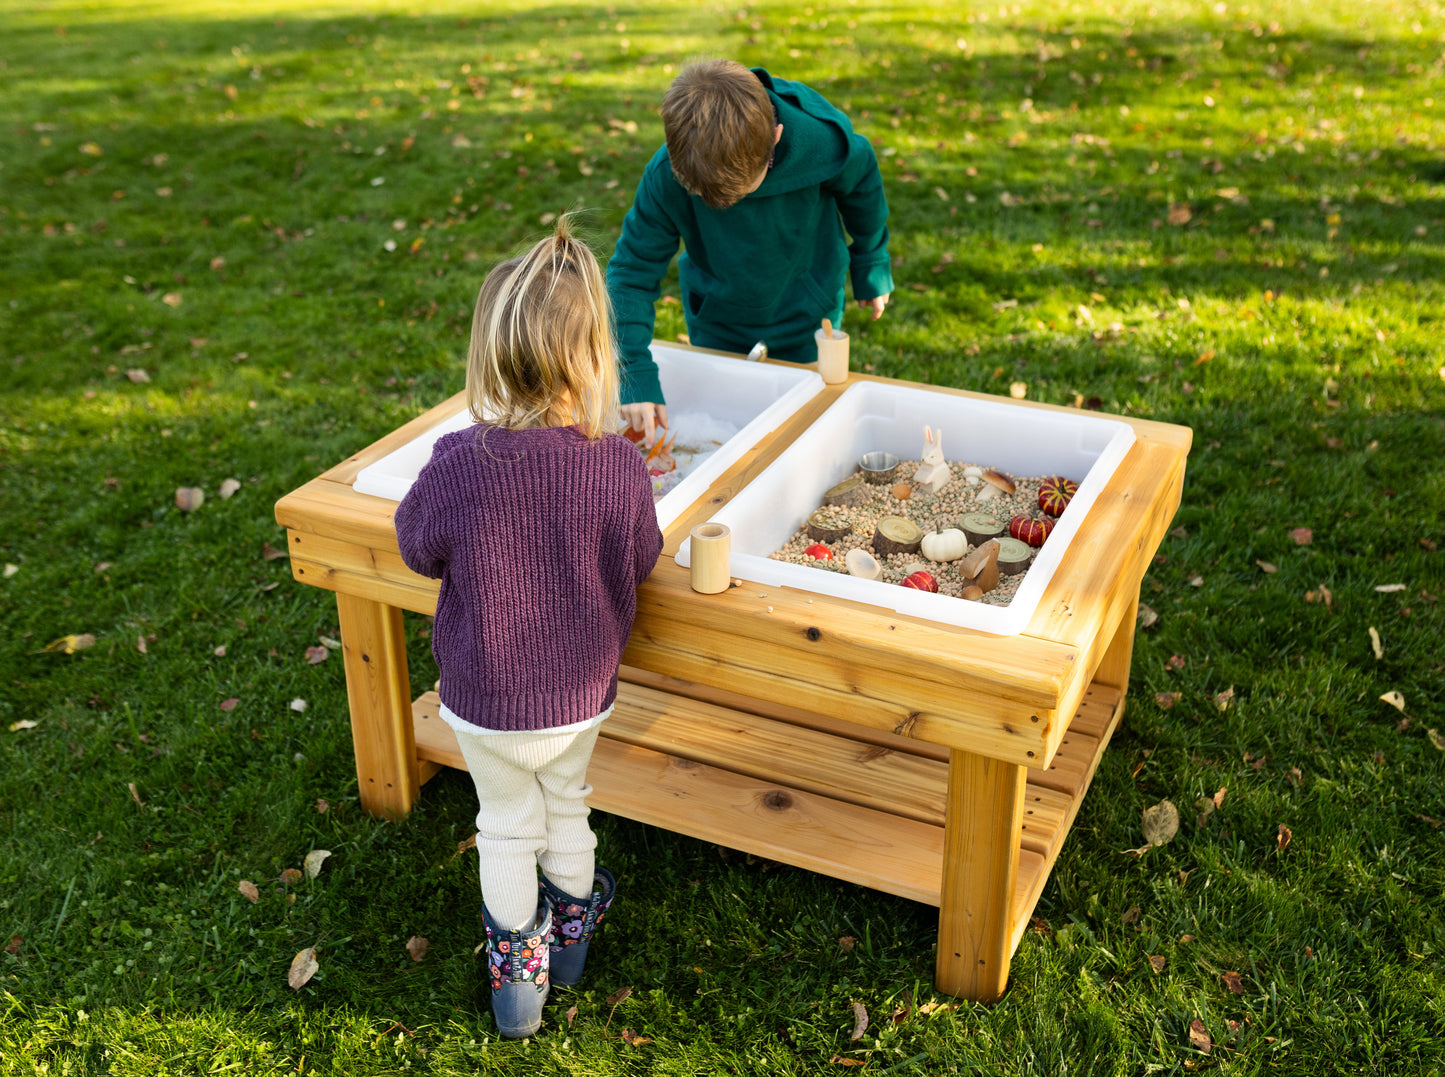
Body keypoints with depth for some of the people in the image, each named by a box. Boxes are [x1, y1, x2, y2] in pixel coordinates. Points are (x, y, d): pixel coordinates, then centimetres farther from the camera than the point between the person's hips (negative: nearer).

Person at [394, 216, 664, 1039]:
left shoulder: (458, 463, -27)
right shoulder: (620, 466, -24)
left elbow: (418, 549, -8)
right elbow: (640, 564, -6)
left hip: (484, 699, -1)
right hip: (581, 693, 2)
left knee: (508, 826, 22)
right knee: (567, 809, 28)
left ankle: (517, 969, 41)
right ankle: (574, 929, 53)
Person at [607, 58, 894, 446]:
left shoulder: (822, 144, -31)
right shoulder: (666, 177, -31)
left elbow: (862, 187, -8)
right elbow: (632, 273, -21)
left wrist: (871, 269, 8)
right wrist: (637, 376, -30)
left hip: (807, 326, 0)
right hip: (716, 329, 1)